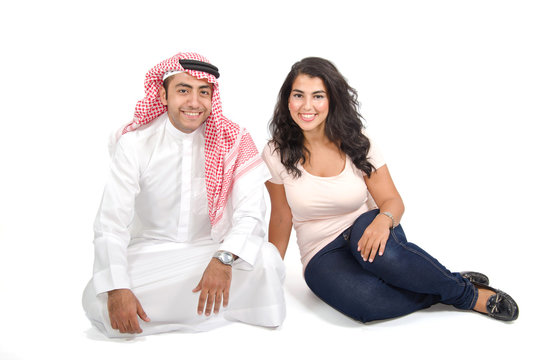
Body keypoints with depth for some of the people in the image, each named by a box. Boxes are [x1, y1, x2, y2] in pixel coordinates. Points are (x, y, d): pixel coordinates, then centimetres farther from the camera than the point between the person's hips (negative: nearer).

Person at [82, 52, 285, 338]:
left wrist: (225, 258, -37)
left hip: (213, 248, 0)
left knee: (266, 259, -30)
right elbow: (111, 221, -13)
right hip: (151, 253, 1)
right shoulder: (134, 142, -8)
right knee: (96, 300, -25)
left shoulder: (234, 140, -7)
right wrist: (117, 289, -28)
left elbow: (250, 212, -16)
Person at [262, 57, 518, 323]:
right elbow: (281, 218, 2)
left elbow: (392, 200, -5)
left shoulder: (356, 144, -5)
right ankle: (465, 296, -13)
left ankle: (462, 289, -15)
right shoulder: (277, 154, -7)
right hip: (323, 255, 0)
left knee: (379, 250, -39)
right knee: (367, 303, -34)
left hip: (365, 232, 0)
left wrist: (383, 219, -29)